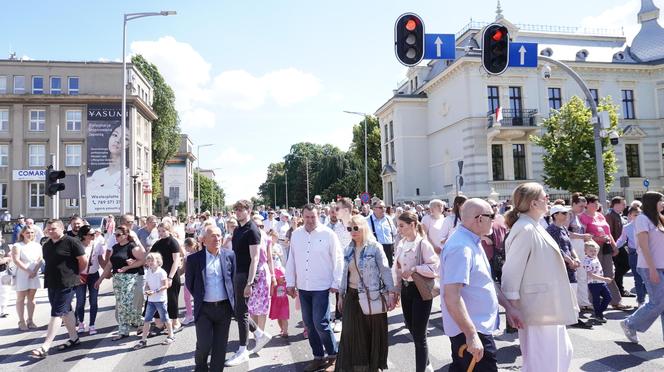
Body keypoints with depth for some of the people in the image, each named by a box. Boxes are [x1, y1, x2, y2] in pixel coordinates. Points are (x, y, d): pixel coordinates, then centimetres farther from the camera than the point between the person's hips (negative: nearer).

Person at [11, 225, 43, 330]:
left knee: (31, 298, 8)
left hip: (34, 275, 4)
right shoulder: (17, 246, -3)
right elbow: (16, 260, -12)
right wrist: (28, 271, -17)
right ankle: (21, 322, 8)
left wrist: (35, 271, -11)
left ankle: (30, 320, 15)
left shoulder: (37, 245, 8)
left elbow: (40, 259, 3)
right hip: (21, 275, -4)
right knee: (21, 298, 3)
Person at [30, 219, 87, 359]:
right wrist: (48, 274, 16)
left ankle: (45, 347, -10)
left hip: (66, 284, -8)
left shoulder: (71, 242, -11)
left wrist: (74, 273, 3)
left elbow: (83, 261, -9)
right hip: (51, 284, 8)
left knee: (57, 313, -9)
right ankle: (74, 338, 26)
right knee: (66, 311, 15)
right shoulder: (47, 245, 12)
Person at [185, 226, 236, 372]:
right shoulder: (194, 258, -5)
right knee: (204, 344, -3)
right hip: (204, 308, -2)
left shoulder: (229, 255, 1)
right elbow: (189, 283, 6)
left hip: (225, 307, 2)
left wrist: (232, 299, 8)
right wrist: (199, 298, 6)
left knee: (220, 345, 7)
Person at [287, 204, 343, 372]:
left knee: (320, 323, -7)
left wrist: (336, 283, -7)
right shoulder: (296, 234, 5)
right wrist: (290, 283, 9)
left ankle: (333, 356, 15)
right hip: (303, 287, 5)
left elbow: (338, 260, -6)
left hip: (322, 287, -5)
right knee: (309, 324, 12)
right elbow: (291, 260, 10)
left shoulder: (328, 234, -8)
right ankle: (318, 357, 27)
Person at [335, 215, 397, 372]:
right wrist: (341, 295, 15)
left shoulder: (375, 247, -9)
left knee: (373, 334, 8)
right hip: (352, 296, 5)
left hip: (372, 296, -4)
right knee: (352, 334, 7)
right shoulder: (348, 250, 7)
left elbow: (385, 270, -11)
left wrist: (391, 293, -16)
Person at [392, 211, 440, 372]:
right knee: (411, 327, 19)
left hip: (421, 290, -7)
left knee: (419, 334, 2)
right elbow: (396, 268, 11)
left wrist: (415, 269, -25)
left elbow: (435, 268, -20)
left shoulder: (423, 243, -17)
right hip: (406, 288, 8)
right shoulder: (401, 244, 4)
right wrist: (396, 289, 9)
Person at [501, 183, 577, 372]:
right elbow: (511, 272, -22)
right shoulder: (524, 230, -21)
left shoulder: (535, 227, 9)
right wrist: (513, 309, -20)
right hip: (538, 310, -10)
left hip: (549, 307, 10)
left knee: (562, 353, 23)